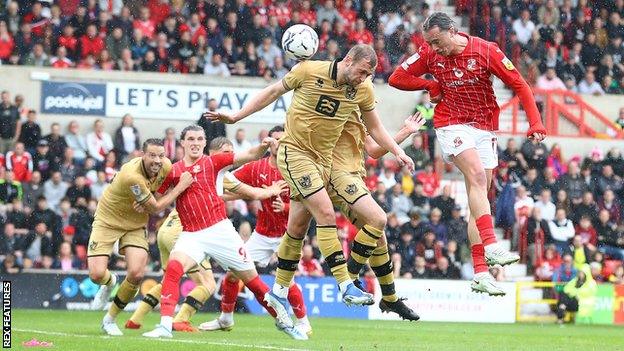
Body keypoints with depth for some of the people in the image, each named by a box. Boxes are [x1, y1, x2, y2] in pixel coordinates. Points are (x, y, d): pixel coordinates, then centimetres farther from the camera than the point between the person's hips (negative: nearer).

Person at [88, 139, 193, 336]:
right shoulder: (132, 175, -34)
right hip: (108, 221, -5)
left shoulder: (166, 166, -15)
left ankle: (110, 320, 10)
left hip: (136, 225, 5)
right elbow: (156, 207, -24)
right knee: (96, 274, -15)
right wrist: (181, 187, -21)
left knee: (136, 275, -13)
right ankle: (109, 283, 27)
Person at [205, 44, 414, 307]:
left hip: (322, 159, 6)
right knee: (326, 214, -18)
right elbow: (273, 92, -1)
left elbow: (375, 128, 12)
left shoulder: (363, 90, -2)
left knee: (297, 228, 11)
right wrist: (235, 117, 0)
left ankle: (280, 290, 25)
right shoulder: (308, 71, -15)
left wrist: (398, 152, 1)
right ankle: (345, 286, -20)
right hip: (295, 152, -5)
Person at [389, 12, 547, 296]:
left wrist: (535, 122, -13)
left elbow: (519, 85, -5)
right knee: (477, 176, -26)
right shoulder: (429, 54, -5)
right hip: (452, 127, -2)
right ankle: (491, 247, -37)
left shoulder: (485, 51, -10)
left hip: (484, 129, 2)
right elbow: (397, 78, 4)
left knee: (479, 197, 3)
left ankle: (480, 273, 3)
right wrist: (431, 85, -9)